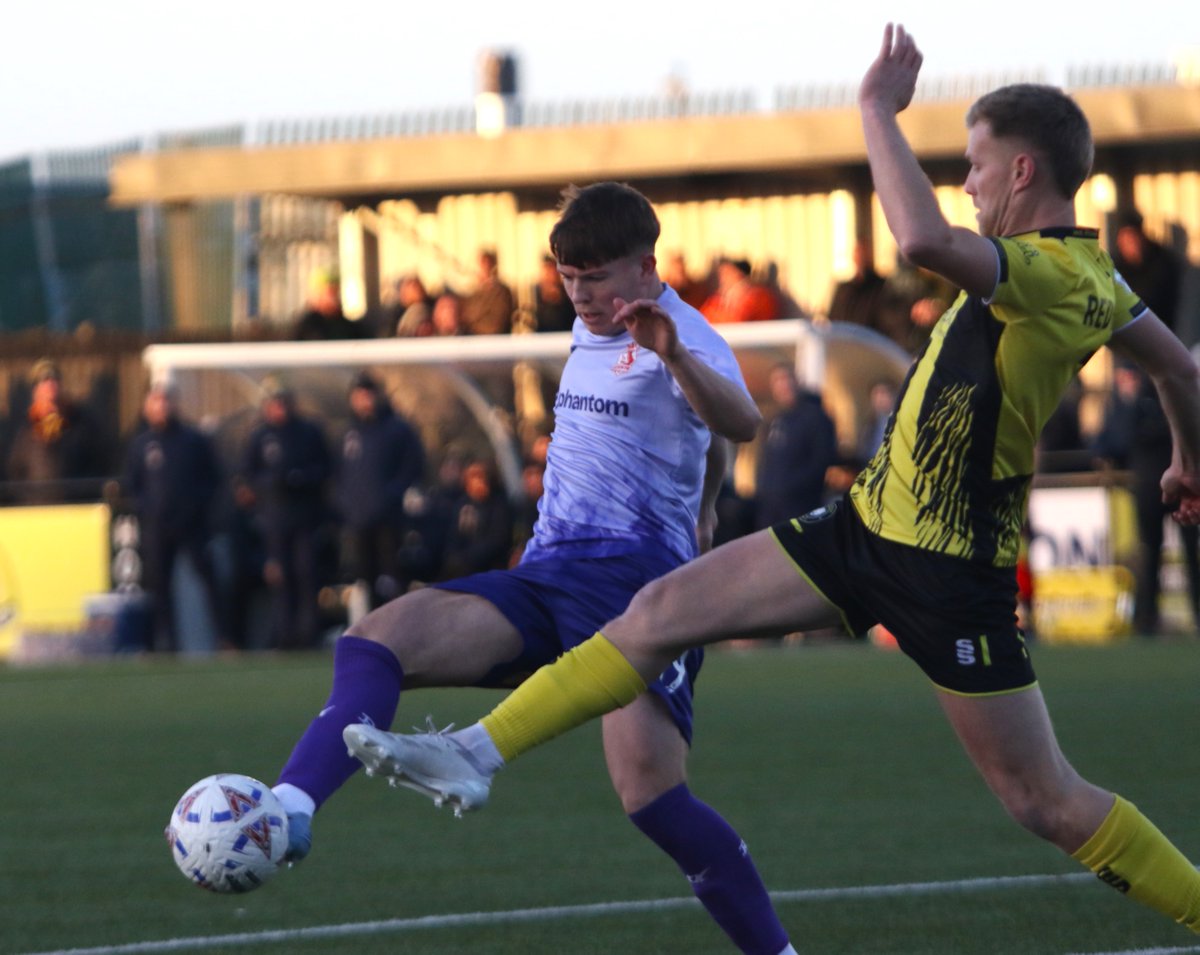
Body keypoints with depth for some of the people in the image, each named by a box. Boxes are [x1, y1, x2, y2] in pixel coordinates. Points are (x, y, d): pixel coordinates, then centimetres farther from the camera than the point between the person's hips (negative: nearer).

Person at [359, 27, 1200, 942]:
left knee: (1045, 800, -2)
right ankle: (478, 754, 9)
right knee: (662, 611, 5)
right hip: (871, 523, 10)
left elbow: (923, 239, -44)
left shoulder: (1053, 273, -25)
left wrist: (879, 110, -32)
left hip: (949, 573, -10)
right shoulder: (1089, 271, 6)